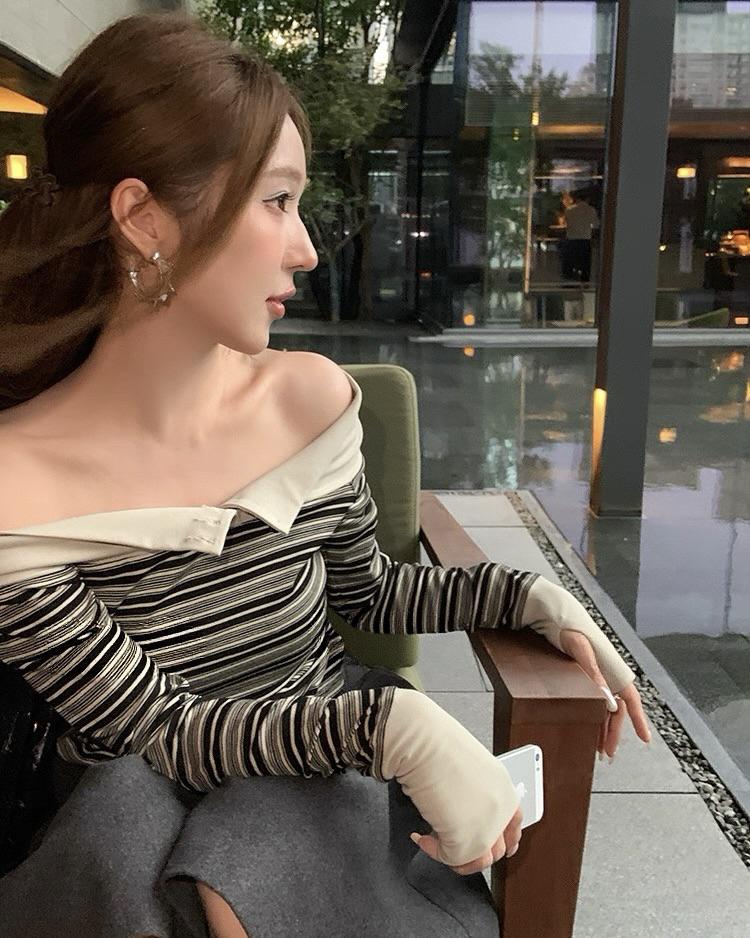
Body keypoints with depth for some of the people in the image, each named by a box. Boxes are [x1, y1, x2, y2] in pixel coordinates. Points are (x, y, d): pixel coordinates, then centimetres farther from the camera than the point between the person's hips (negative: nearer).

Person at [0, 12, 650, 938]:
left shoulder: (311, 394, -9)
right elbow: (157, 730, -15)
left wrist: (530, 596, -4)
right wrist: (391, 721, -26)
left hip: (323, 769, 1)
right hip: (141, 794, -1)